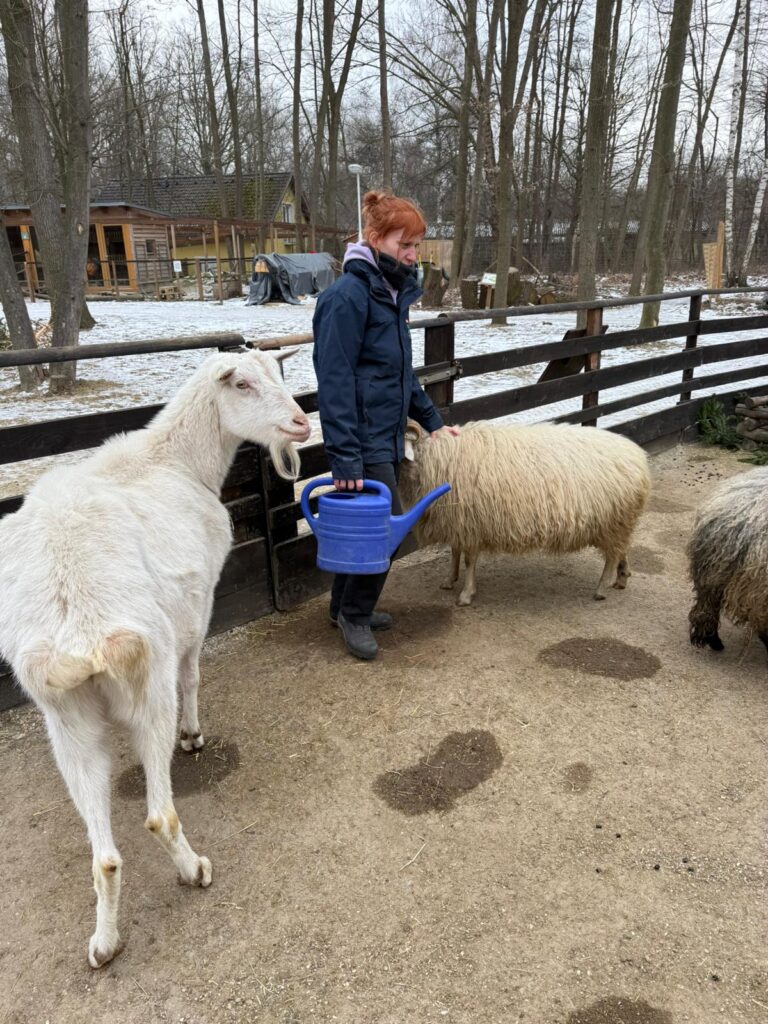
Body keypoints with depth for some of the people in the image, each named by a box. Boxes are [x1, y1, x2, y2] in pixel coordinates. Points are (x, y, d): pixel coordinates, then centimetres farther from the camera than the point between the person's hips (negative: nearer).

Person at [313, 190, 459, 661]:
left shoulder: (392, 291, 12)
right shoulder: (348, 295, -16)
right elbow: (335, 382, -20)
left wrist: (432, 419, 18)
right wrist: (344, 457, -23)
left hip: (389, 435, 9)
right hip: (364, 441, -9)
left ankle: (347, 607, 33)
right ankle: (354, 614, 18)